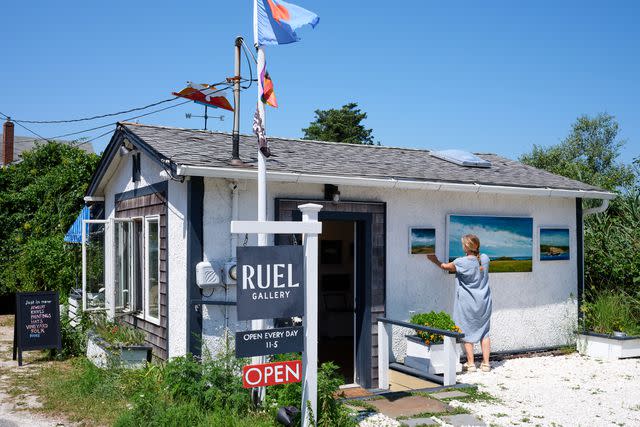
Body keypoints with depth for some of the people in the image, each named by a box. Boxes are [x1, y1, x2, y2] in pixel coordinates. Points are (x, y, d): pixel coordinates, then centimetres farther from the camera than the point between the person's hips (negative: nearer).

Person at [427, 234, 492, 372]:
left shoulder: (461, 262, -16)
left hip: (467, 303, -4)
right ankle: (486, 363, 13)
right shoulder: (485, 259, -5)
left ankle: (470, 363, 11)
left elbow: (446, 267, 2)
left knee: (467, 332, 7)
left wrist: (436, 261, 19)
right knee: (484, 331, 11)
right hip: (484, 302, 4)